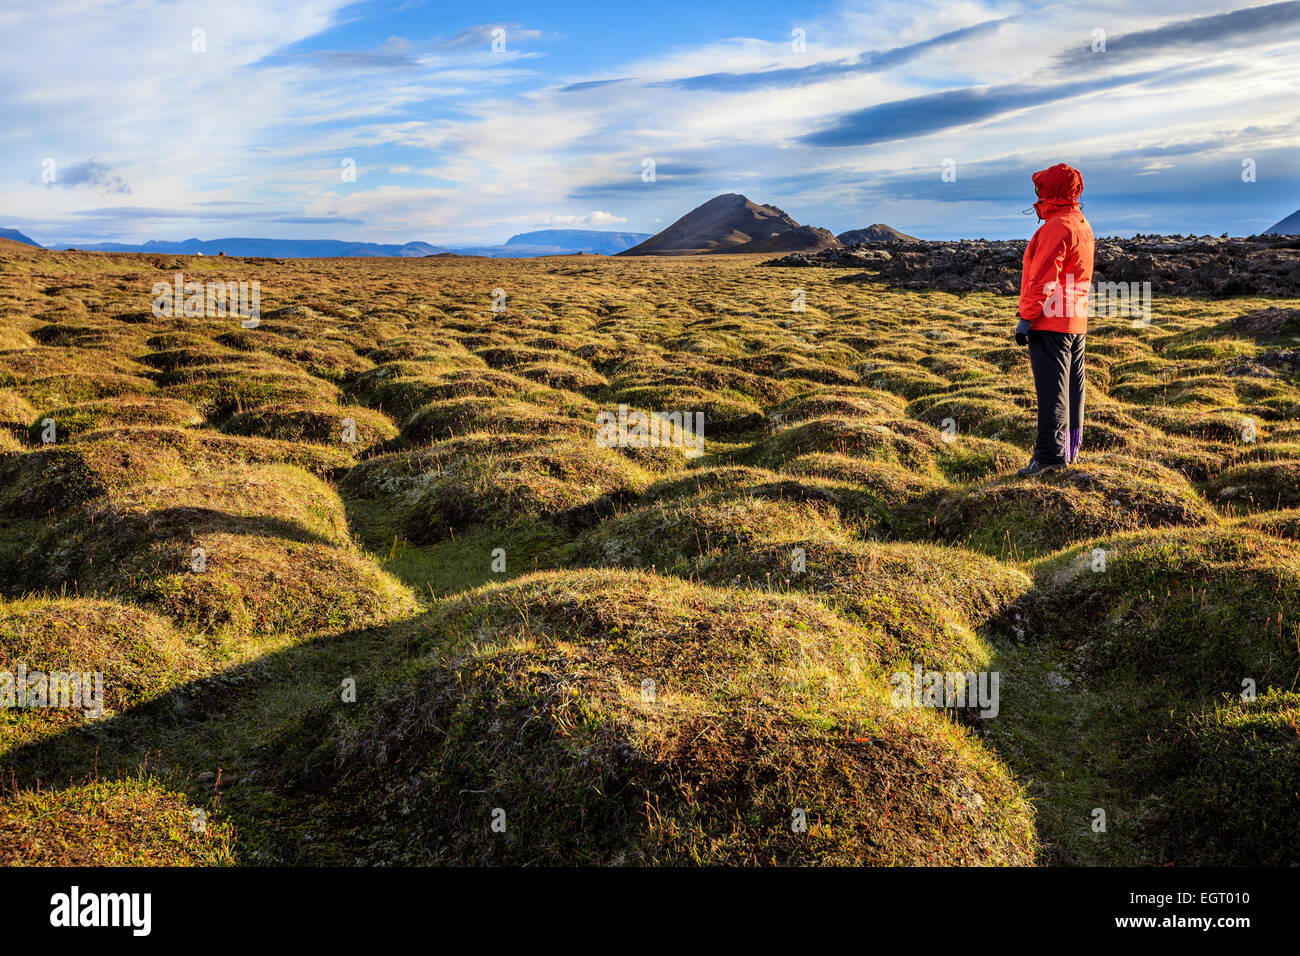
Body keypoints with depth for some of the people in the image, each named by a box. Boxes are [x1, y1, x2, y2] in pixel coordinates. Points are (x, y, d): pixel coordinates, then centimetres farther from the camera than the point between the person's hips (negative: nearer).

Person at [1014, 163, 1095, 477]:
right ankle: (1070, 449, 19)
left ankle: (1051, 454, -13)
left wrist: (1026, 318, -18)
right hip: (1076, 321, 10)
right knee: (1072, 385, 12)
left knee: (1051, 388, -11)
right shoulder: (1082, 224, 17)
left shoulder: (1057, 226, -15)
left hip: (1050, 322, -10)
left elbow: (1043, 278, -20)